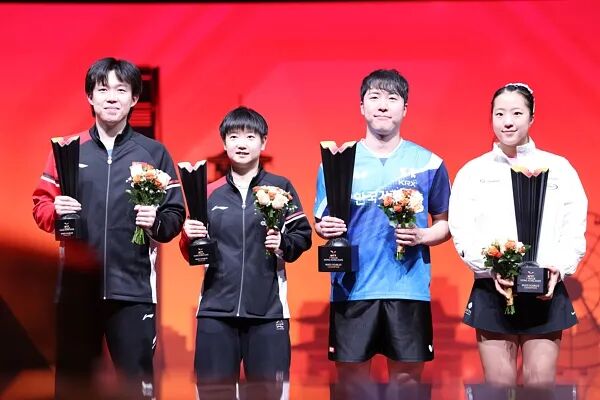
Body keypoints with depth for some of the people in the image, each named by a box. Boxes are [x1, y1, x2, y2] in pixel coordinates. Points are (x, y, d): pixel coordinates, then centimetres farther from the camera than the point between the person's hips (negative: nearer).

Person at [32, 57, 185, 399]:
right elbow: (40, 204, 11)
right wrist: (56, 211, -10)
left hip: (132, 288, -1)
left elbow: (176, 214, 6)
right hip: (76, 285, 1)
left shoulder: (153, 153, 7)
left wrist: (157, 222, -15)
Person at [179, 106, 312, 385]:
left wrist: (284, 244, -15)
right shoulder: (210, 193, 12)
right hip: (216, 310, 2)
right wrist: (189, 238, -6)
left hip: (267, 311, -2)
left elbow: (303, 236, 5)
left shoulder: (280, 188, 6)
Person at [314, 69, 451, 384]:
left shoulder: (428, 163, 5)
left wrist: (422, 236, -10)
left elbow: (444, 224, 10)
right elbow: (320, 223, 10)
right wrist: (325, 228, -13)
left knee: (407, 381, 3)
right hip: (352, 289, 0)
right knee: (351, 382, 2)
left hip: (408, 290, 0)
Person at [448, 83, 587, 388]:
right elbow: (462, 233, -1)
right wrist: (491, 269, -18)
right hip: (491, 293, 0)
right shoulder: (473, 172, 7)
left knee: (541, 386, -1)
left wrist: (559, 267, -15)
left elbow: (574, 231, 3)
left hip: (545, 293, 0)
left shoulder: (559, 168, 8)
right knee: (499, 386, 2)